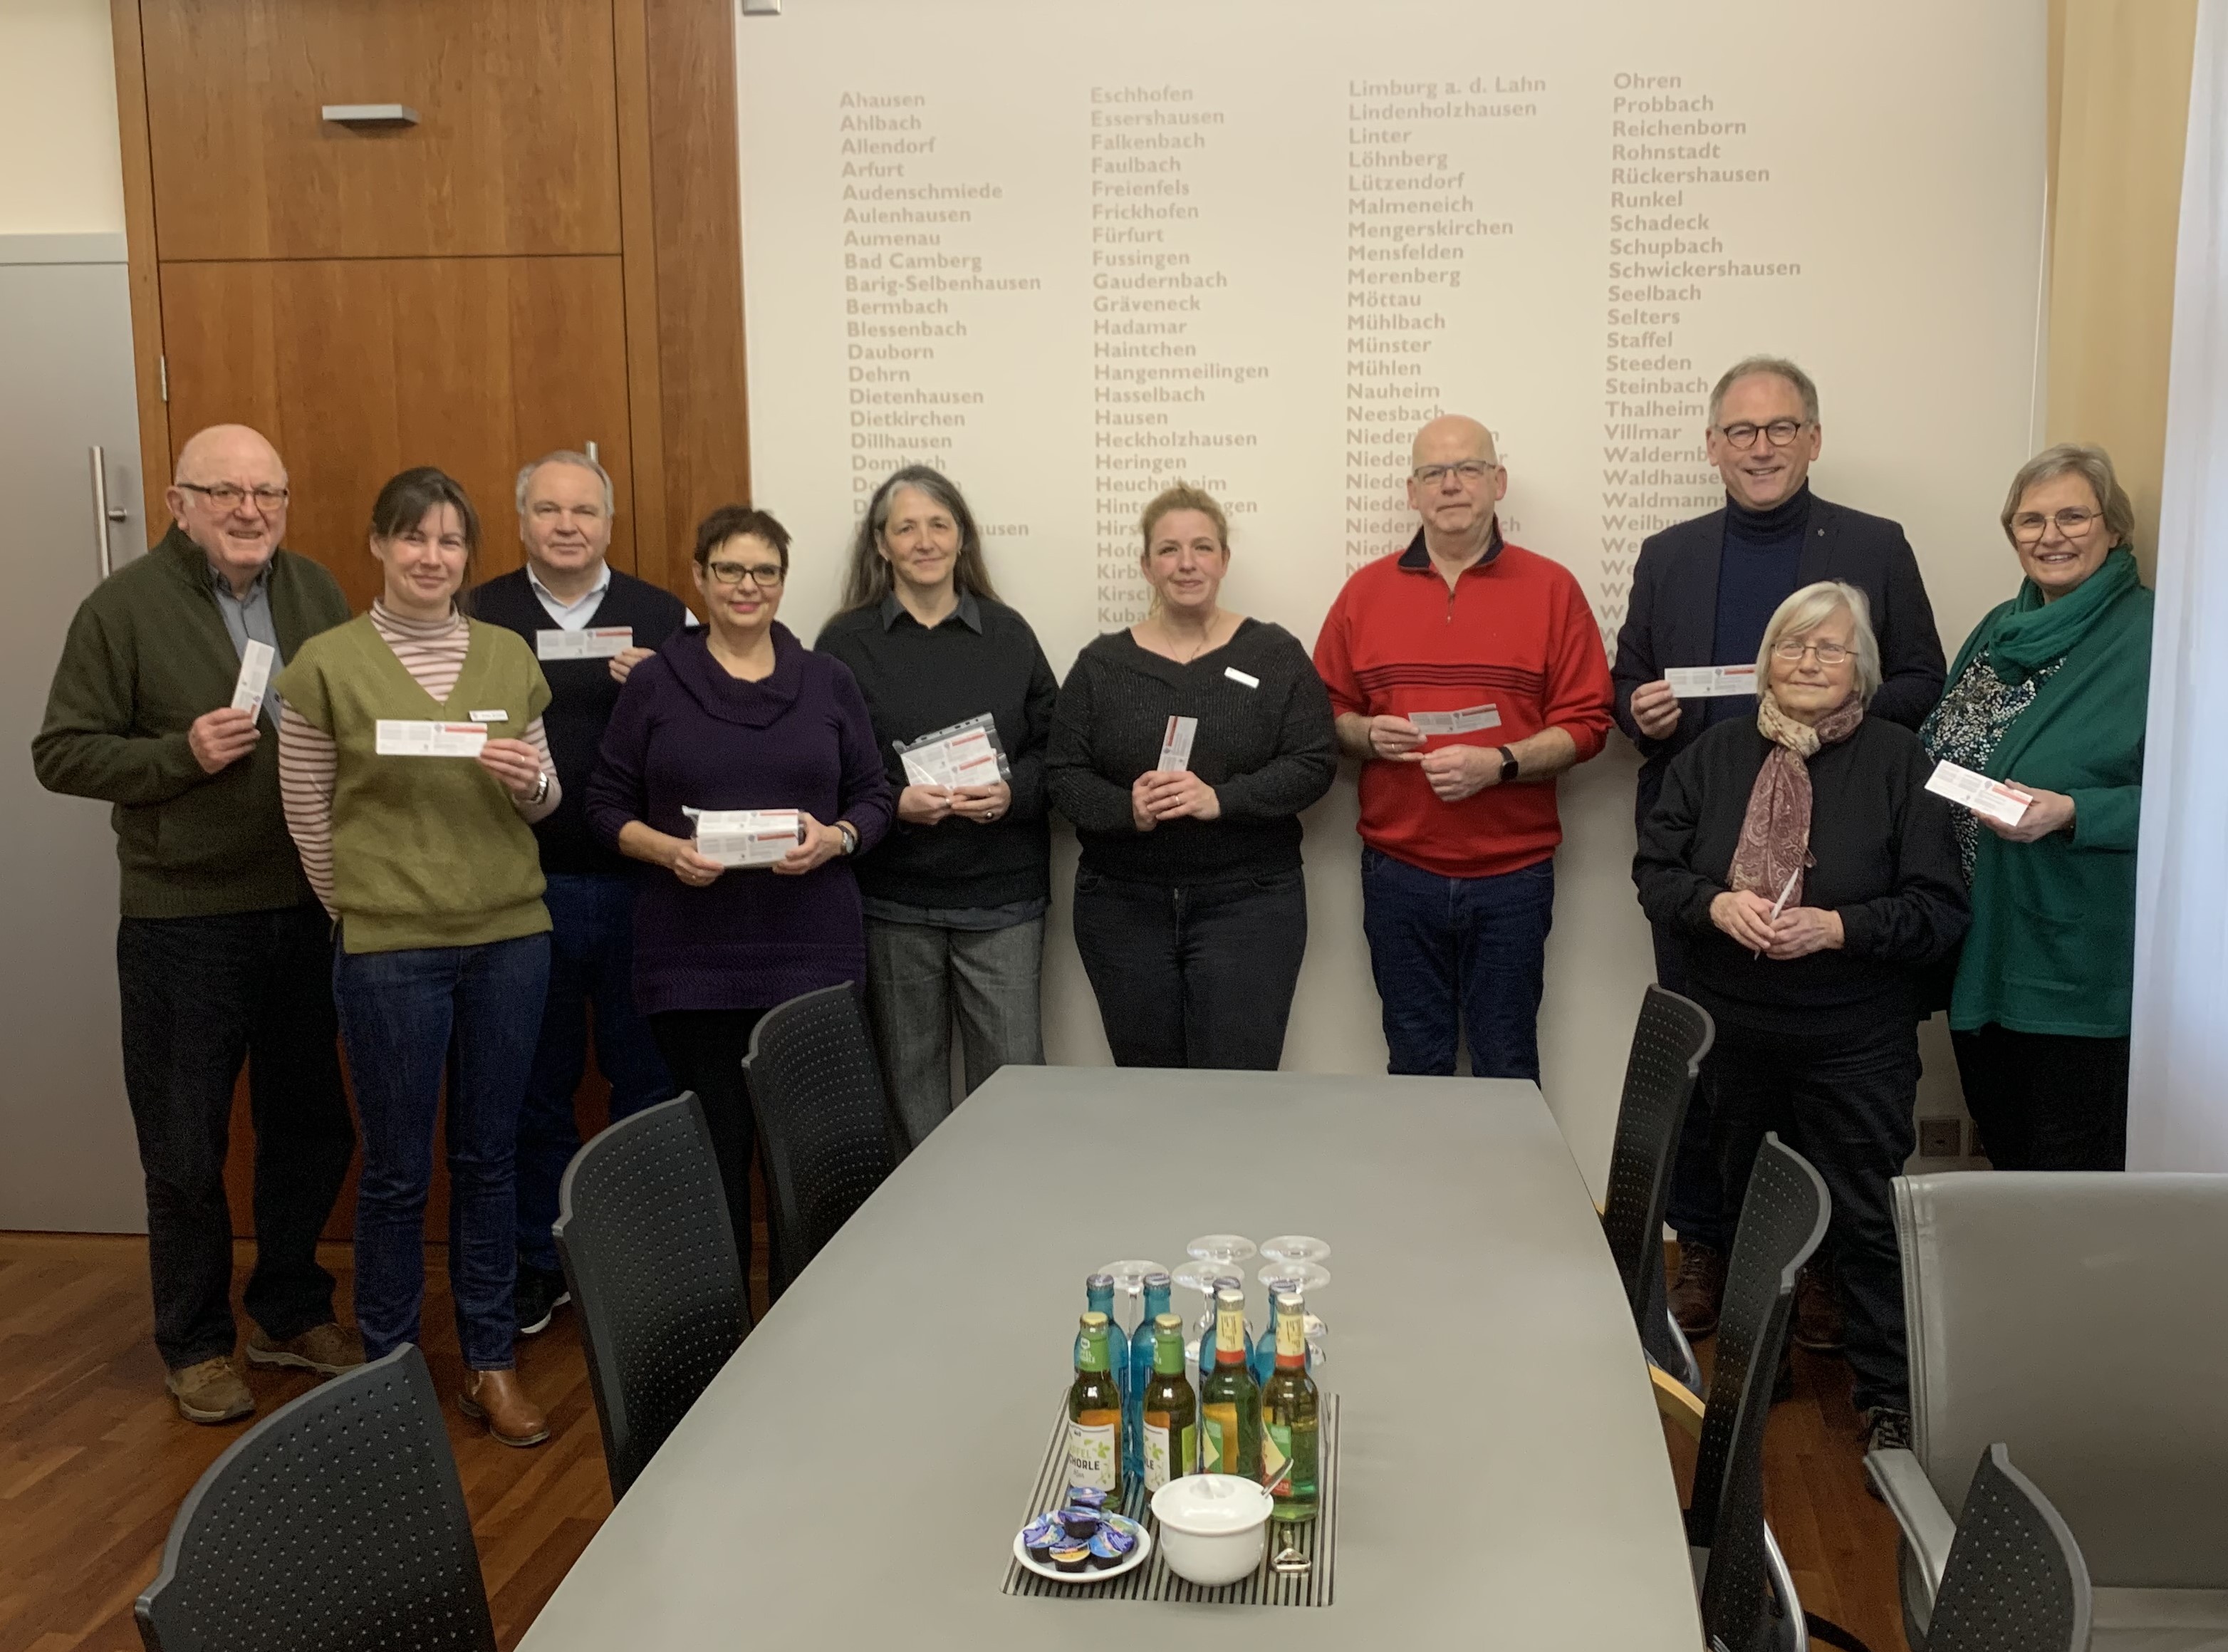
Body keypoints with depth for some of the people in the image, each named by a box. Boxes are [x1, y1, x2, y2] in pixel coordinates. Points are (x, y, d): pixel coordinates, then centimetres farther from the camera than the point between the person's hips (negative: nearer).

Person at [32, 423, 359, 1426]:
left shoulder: (314, 592, 5)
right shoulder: (125, 607, -7)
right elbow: (61, 753, -6)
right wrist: (182, 753, -19)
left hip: (309, 910, 4)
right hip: (183, 921, -4)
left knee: (311, 1127, 14)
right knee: (186, 1148, 8)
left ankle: (288, 1313, 34)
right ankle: (195, 1344, 26)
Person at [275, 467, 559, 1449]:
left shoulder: (509, 656, 6)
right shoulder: (326, 664, -3)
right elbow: (308, 817, 3)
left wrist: (529, 777, -9)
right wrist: (366, 912, 7)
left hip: (511, 937, 3)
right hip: (389, 952, -3)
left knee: (489, 1159, 12)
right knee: (398, 1172, 7)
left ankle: (490, 1363, 25)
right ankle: (387, 1370, 24)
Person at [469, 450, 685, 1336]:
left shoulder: (664, 617, 6)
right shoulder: (477, 618, 4)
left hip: (638, 887, 0)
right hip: (522, 889, 0)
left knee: (647, 1079, 8)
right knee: (533, 1087, 11)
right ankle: (539, 1264, 25)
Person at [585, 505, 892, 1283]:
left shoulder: (828, 680, 9)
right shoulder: (655, 681, 5)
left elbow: (873, 796, 10)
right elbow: (609, 808, 5)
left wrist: (835, 838, -11)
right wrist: (668, 849, -14)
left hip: (812, 948, 1)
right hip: (693, 952, -1)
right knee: (715, 1140, 3)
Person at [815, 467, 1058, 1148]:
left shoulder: (1008, 634, 7)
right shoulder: (846, 643, 3)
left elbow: (1054, 750, 6)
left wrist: (1011, 793, -13)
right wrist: (894, 804, -17)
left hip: (1002, 893, 1)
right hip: (892, 896, 0)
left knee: (1014, 1069, -1)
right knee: (911, 1074, 10)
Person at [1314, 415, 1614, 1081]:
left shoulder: (1551, 588, 1)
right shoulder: (1366, 590, 7)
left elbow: (1586, 723, -2)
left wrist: (1499, 764, -16)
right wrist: (1366, 735, -10)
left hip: (1512, 875, -1)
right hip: (1398, 871, 2)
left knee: (1507, 1069, 6)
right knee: (1415, 1065, 10)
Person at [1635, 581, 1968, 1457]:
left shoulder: (1897, 760, -8)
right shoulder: (1715, 753, 2)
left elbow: (1940, 909, -10)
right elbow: (1654, 870, 2)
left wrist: (1836, 927, -23)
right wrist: (1718, 905, -17)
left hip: (1855, 1045, -3)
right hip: (1733, 1031, 4)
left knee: (1865, 1216, 3)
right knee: (1746, 1207, 18)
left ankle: (1889, 1394, 19)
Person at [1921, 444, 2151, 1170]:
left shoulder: (2154, 640, -10)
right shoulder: (2001, 631, 12)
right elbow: (1941, 753, 21)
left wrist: (2072, 813, -26)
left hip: (2079, 962, -7)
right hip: (1981, 946, 7)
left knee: (2072, 1178, 4)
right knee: (2002, 1149, 19)